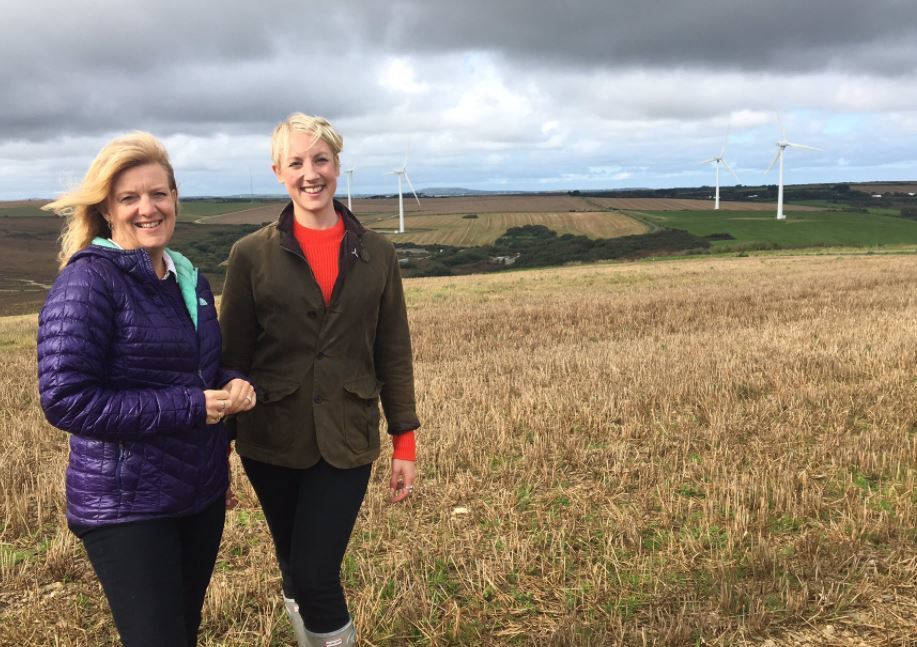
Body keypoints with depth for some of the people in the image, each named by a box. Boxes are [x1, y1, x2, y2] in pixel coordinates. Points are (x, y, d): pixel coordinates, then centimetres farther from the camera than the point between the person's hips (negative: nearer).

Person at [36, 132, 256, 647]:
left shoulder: (189, 279, 7)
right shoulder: (88, 280, -15)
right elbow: (65, 399, -21)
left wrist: (235, 386, -6)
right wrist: (188, 408, -22)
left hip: (203, 493, 7)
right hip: (127, 506, -7)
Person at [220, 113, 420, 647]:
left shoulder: (377, 254, 1)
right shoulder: (252, 255, -2)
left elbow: (394, 354, 3)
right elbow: (232, 357, 1)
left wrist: (405, 442, 1)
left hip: (347, 441, 0)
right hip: (272, 442, 1)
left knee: (315, 576, -6)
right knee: (297, 574, 13)